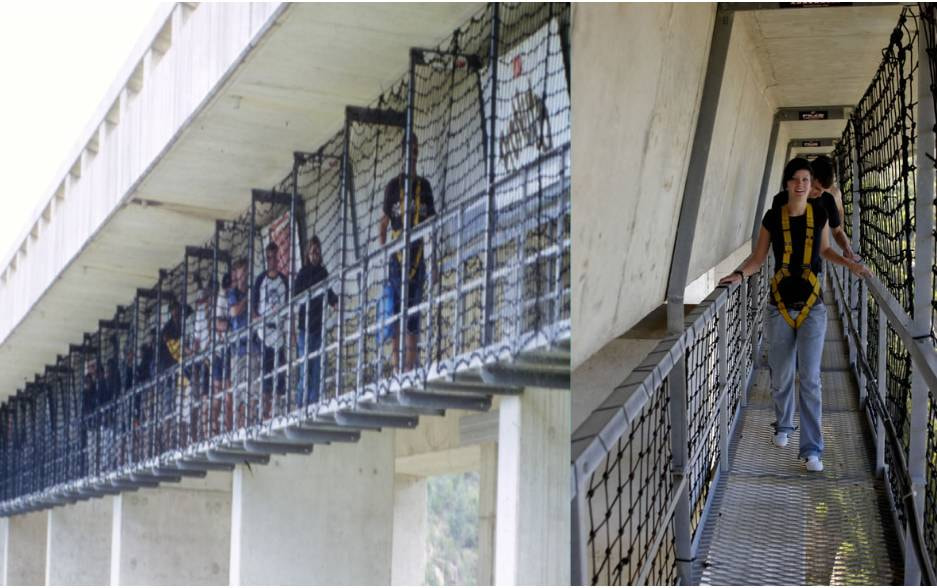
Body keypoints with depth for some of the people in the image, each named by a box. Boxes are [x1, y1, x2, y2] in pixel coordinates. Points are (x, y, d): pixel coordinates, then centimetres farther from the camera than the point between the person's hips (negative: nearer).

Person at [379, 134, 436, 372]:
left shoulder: (424, 186, 9)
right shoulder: (393, 186, 2)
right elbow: (383, 225, 4)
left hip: (417, 256, 3)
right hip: (397, 257, -3)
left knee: (413, 317, 3)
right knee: (395, 312, -4)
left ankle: (410, 367, 4)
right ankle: (398, 367, -2)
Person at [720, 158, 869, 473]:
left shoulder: (819, 213, 0)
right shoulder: (773, 217, -4)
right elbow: (758, 257, 2)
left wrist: (848, 263, 0)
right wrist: (739, 274, -15)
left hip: (812, 307, 0)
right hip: (780, 306, 0)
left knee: (810, 379, -7)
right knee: (781, 376, 10)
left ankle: (812, 449, -4)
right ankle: (783, 426, 37)